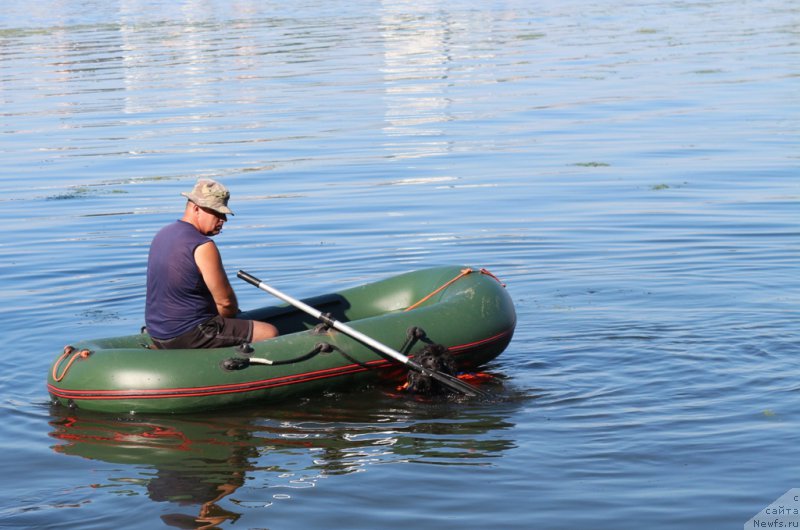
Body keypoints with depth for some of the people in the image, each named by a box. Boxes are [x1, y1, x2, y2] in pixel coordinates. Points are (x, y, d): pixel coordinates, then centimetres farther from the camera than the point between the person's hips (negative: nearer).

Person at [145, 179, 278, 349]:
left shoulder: (163, 235, 9)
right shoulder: (203, 247, -19)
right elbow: (225, 301, -16)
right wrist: (231, 315, 8)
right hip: (188, 337, -9)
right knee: (270, 333, -5)